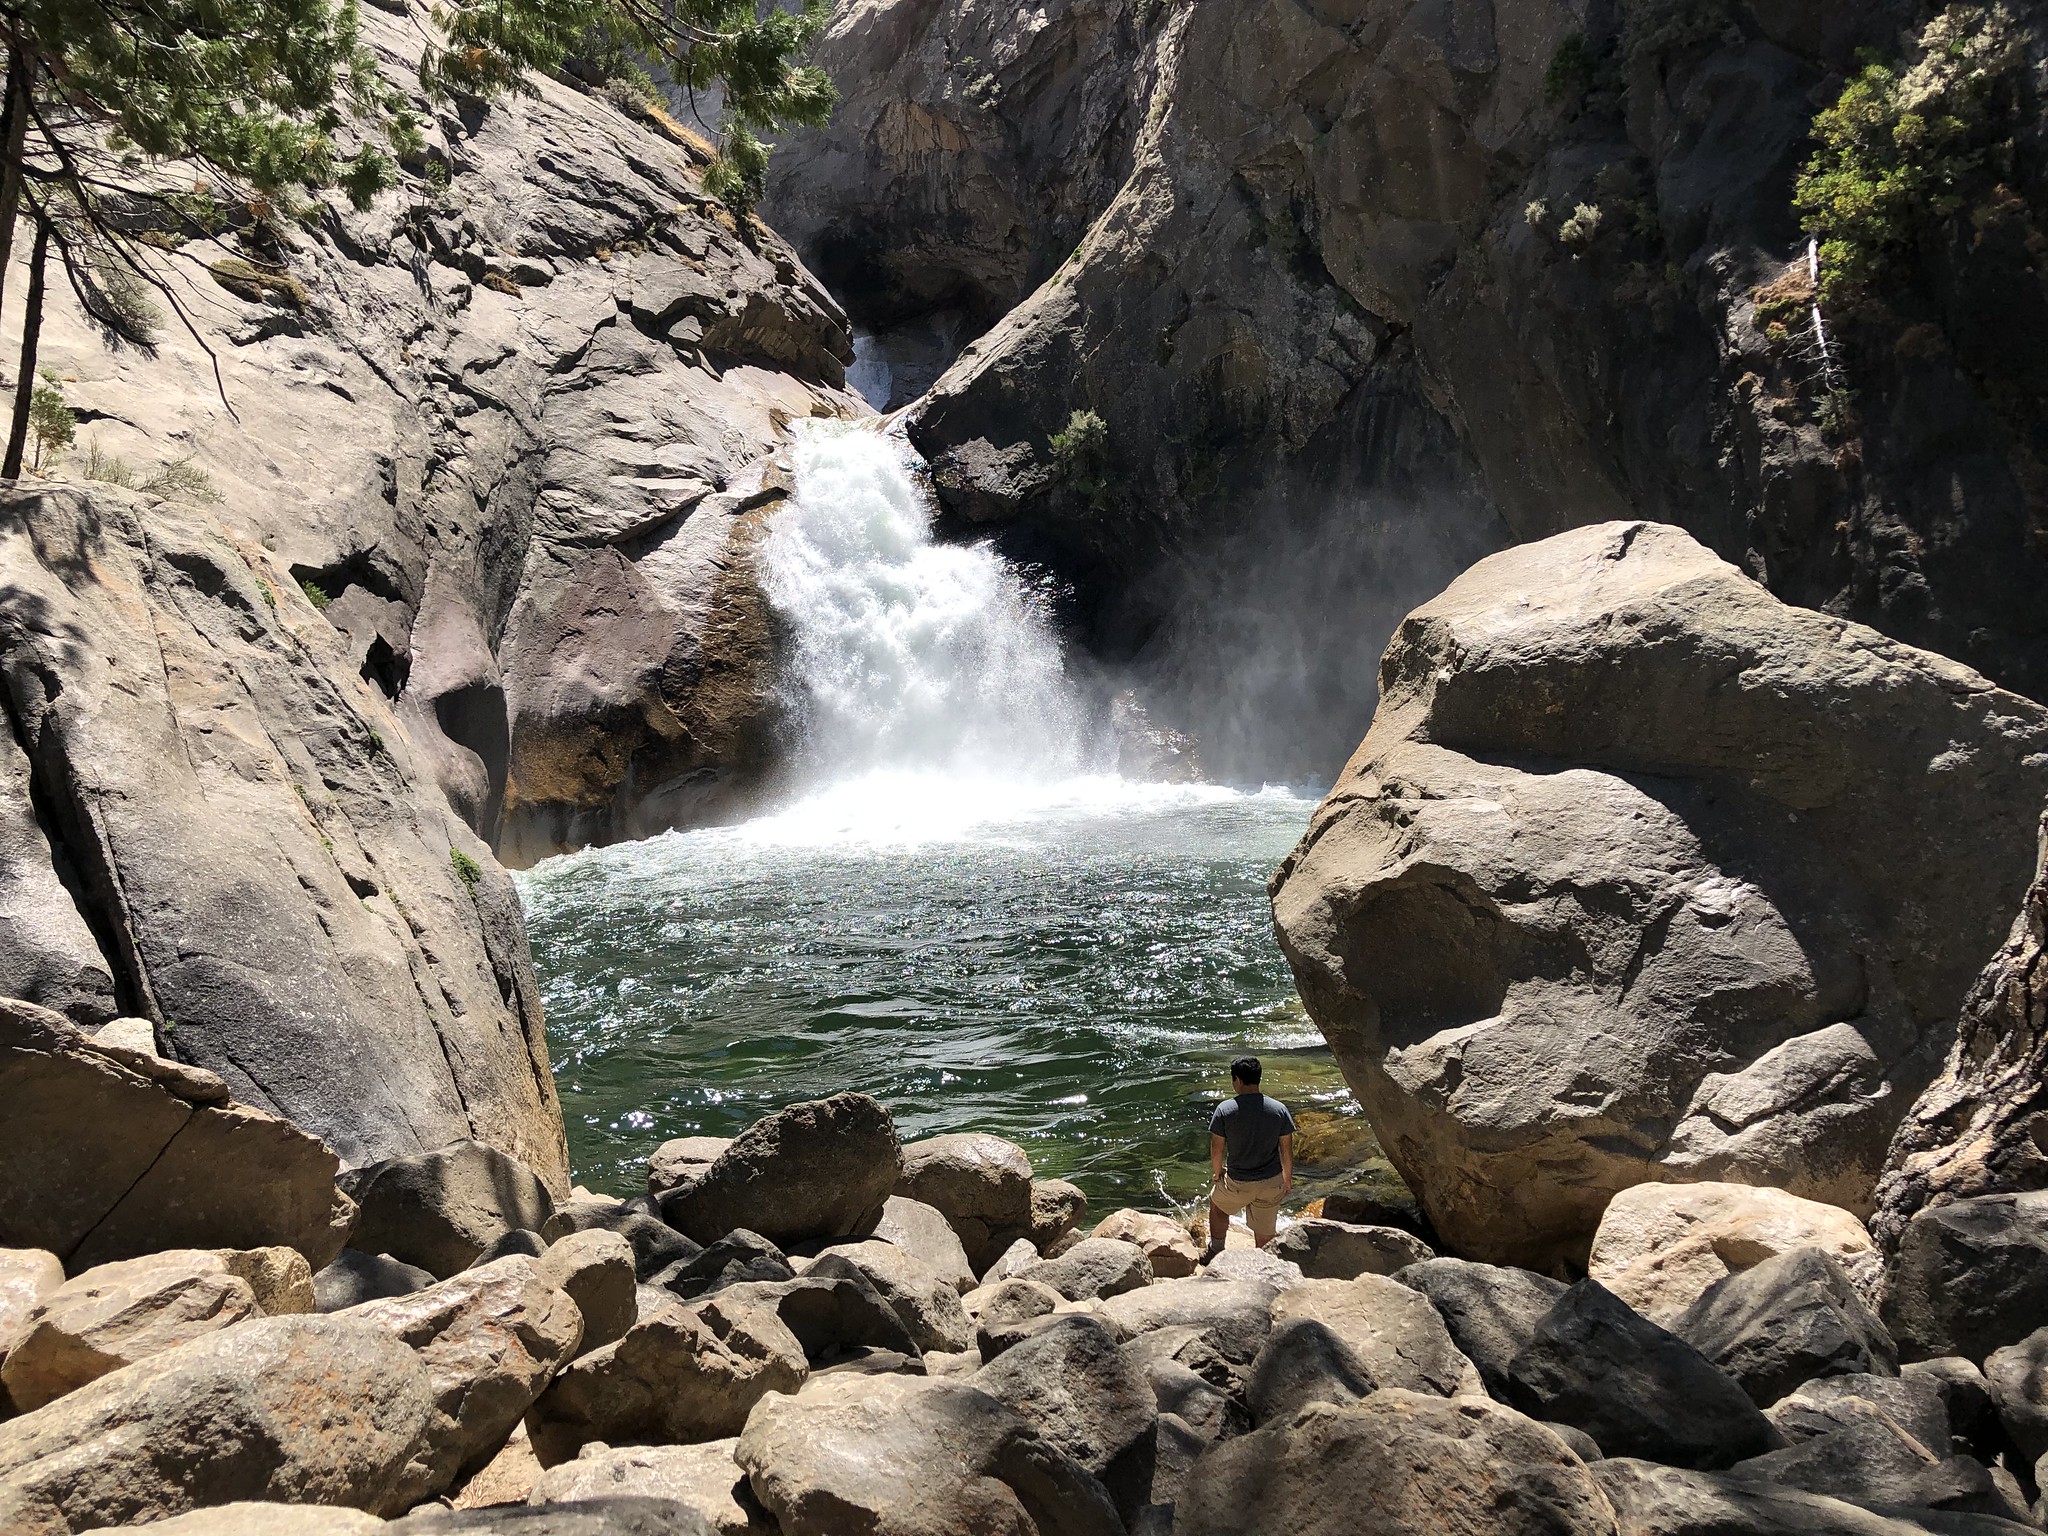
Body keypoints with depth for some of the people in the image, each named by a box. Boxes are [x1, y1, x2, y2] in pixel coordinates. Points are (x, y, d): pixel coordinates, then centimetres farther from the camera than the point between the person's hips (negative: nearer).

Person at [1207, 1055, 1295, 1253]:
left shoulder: (1225, 1110, -15)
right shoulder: (1279, 1109, -9)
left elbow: (1217, 1151, -8)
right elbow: (1287, 1151, -1)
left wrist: (1218, 1175, 11)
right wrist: (1287, 1179, 14)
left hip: (1238, 1183, -1)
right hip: (1272, 1183, 1)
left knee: (1217, 1204, 29)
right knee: (1265, 1233, 16)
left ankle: (1216, 1251, 40)